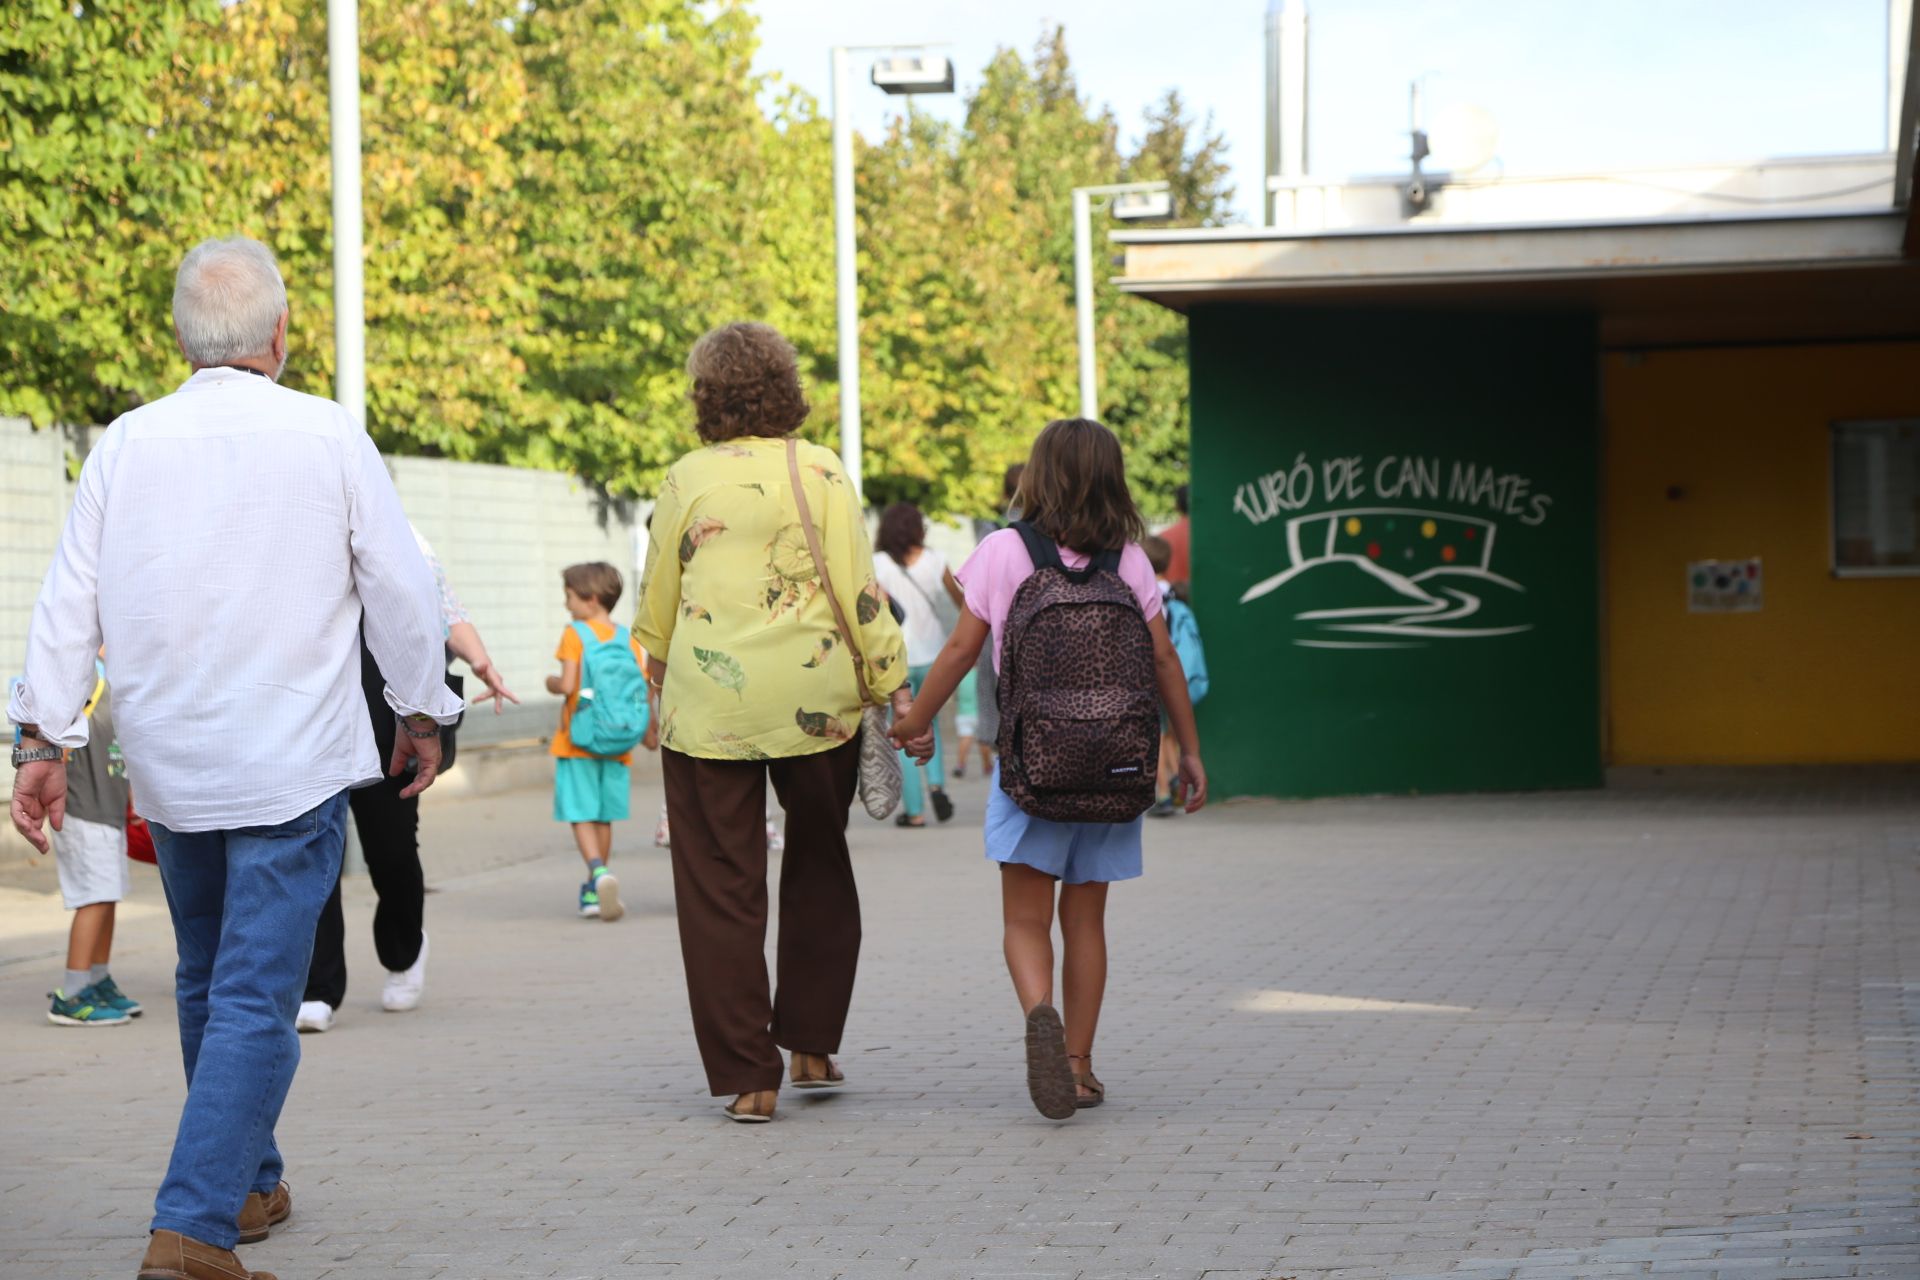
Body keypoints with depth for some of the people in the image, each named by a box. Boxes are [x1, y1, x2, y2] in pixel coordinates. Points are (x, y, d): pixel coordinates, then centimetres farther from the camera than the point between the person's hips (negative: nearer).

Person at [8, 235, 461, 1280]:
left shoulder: (126, 444, 1)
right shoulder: (328, 438, -6)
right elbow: (399, 593, -1)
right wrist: (422, 714, 13)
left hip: (169, 766, 4)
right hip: (290, 764, -4)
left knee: (207, 984, 20)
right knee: (256, 999, -4)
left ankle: (245, 1185, 33)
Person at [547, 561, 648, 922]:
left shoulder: (574, 634, -8)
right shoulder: (629, 640, 6)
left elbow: (568, 685, -16)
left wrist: (551, 683, 4)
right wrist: (647, 733, 17)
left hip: (577, 741, -4)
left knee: (581, 814, -3)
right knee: (604, 817, 13)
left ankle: (599, 872, -26)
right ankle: (594, 892, 17)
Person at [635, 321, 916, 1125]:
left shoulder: (689, 479, 0)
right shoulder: (822, 472, -1)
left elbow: (657, 605, 8)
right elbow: (859, 590, -3)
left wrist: (660, 682, 24)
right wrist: (896, 689, 5)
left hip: (711, 704, -1)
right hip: (816, 697, 1)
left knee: (721, 888, 5)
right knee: (819, 866, 20)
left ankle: (748, 1075, 3)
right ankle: (812, 1045, 24)